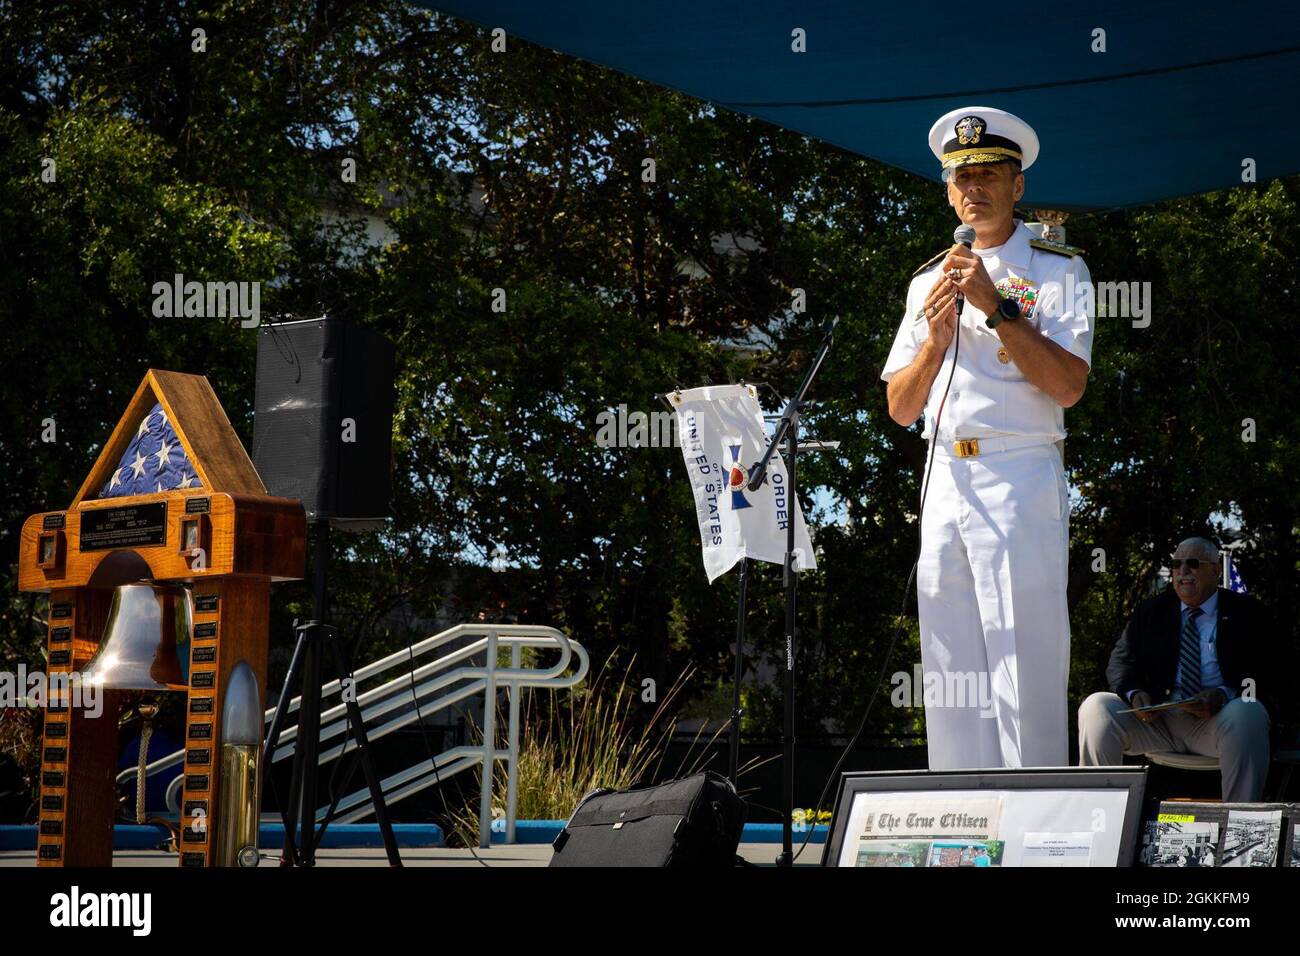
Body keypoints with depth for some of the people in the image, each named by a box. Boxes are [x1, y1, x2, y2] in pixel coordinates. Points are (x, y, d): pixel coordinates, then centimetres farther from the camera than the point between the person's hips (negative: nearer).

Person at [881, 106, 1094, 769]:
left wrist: (997, 307, -12)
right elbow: (900, 409, 16)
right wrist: (936, 337, -1)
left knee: (1024, 662, -10)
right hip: (946, 484, 5)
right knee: (951, 675, 3)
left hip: (1022, 480, -5)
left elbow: (1068, 385, -9)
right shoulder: (929, 281, 20)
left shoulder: (1056, 270, 5)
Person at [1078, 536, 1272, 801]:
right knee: (1096, 708, -21)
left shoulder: (1245, 612, 8)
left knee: (1246, 714, -37)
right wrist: (1135, 694, -12)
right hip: (1156, 718, 3)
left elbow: (1264, 672, -2)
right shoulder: (1150, 611, 17)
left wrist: (1223, 695, -23)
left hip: (1216, 718, -3)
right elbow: (1121, 662, 13)